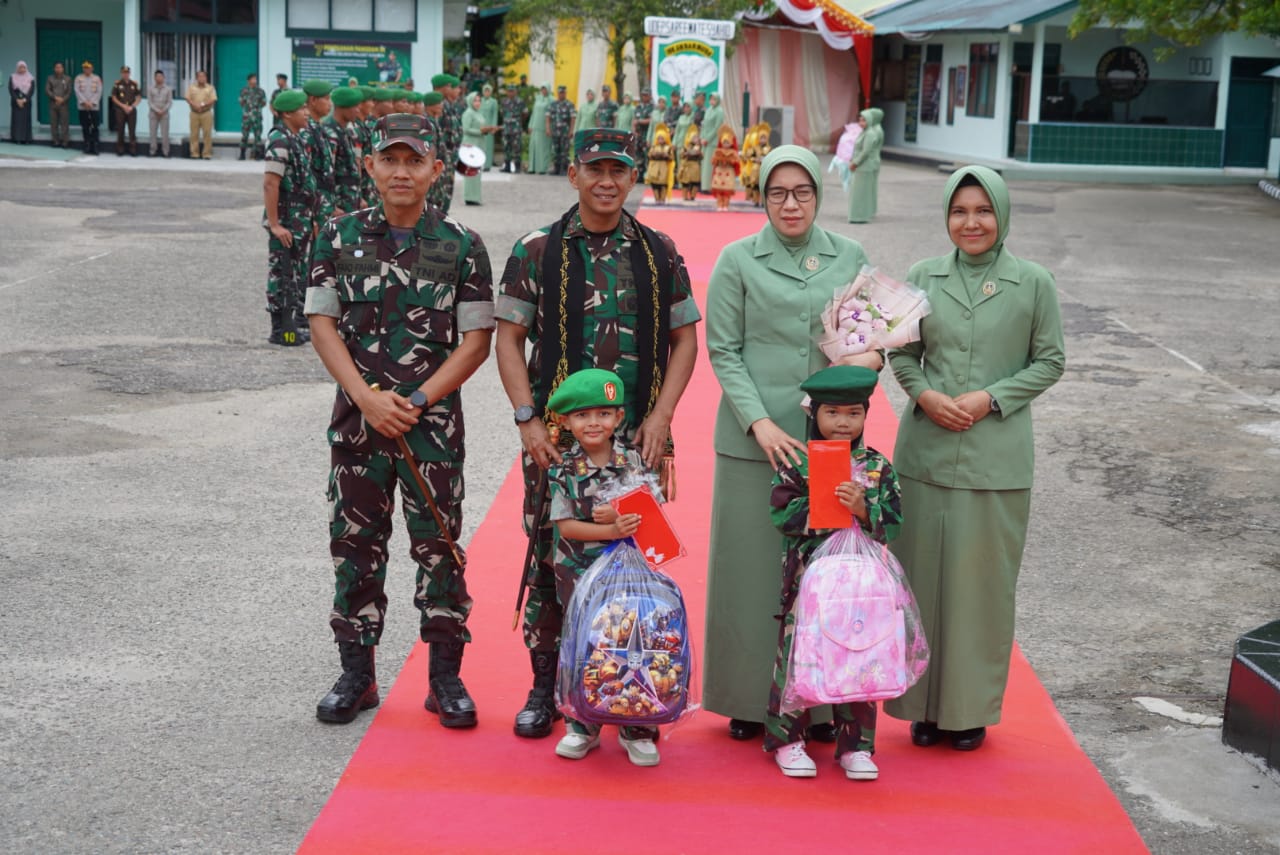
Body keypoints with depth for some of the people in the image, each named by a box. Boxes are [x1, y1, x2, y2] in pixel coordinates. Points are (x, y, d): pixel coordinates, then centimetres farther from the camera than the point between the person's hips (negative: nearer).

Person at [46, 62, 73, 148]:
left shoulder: (68, 78, 7)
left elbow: (69, 92, 2)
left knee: (64, 123, -6)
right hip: (53, 104, 2)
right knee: (54, 124, 0)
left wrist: (62, 100, -10)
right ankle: (56, 141, 4)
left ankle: (64, 141, -4)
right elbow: (47, 91, 3)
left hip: (64, 104, -2)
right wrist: (55, 97, -11)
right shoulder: (50, 78, 11)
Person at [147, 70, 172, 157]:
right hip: (153, 113, 0)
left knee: (165, 133, -3)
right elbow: (149, 102, 0)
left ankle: (165, 152, 1)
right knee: (153, 133, 1)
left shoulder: (168, 89, 3)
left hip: (164, 113, 0)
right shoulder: (150, 88, 3)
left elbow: (169, 102, 1)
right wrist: (157, 110, -11)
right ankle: (152, 151, 5)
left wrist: (163, 110, -11)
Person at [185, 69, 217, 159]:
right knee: (194, 134, 0)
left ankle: (207, 154, -3)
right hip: (194, 113, 1)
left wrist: (203, 104, -15)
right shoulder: (191, 87, 10)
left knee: (207, 134, -6)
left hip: (206, 113, -1)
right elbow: (187, 98, 3)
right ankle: (194, 154, 3)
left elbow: (213, 100, -3)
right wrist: (194, 105, -14)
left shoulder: (210, 87, 6)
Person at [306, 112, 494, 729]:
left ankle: (446, 678, 12)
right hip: (357, 418, 2)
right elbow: (322, 324, 1)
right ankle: (356, 674, 20)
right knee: (355, 545, 8)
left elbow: (477, 339, -3)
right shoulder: (338, 237, 4)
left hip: (433, 422, -2)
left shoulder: (461, 246, -1)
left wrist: (417, 401, -12)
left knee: (439, 548, 1)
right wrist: (368, 399, -11)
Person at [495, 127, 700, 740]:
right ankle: (546, 685, 16)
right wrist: (528, 419, -7)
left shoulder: (659, 253, 7)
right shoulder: (537, 251, 2)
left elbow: (683, 339, 10)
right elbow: (509, 339, 3)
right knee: (550, 558, 2)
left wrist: (660, 417, -2)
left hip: (637, 437, 1)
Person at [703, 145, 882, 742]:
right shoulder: (738, 261, 2)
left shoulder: (850, 258, 9)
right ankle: (748, 699, 14)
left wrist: (873, 355, -9)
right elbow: (723, 351, -2)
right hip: (755, 439, -2)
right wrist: (760, 424, -13)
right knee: (752, 567, 3)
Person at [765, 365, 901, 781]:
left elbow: (892, 526, -1)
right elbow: (783, 515, -10)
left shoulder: (878, 467, 3)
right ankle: (787, 739, 18)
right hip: (807, 579, -2)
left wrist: (863, 509, -18)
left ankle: (855, 745, 19)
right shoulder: (797, 463, -4)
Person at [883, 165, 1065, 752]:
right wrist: (925, 394, -8)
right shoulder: (922, 277, 5)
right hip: (926, 450, 2)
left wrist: (991, 399, -10)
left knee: (982, 580, 4)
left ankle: (972, 707, 18)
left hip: (995, 457, -2)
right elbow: (900, 352, 11)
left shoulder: (1033, 283, -1)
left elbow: (1050, 361, 3)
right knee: (922, 575, 6)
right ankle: (925, 703, 19)